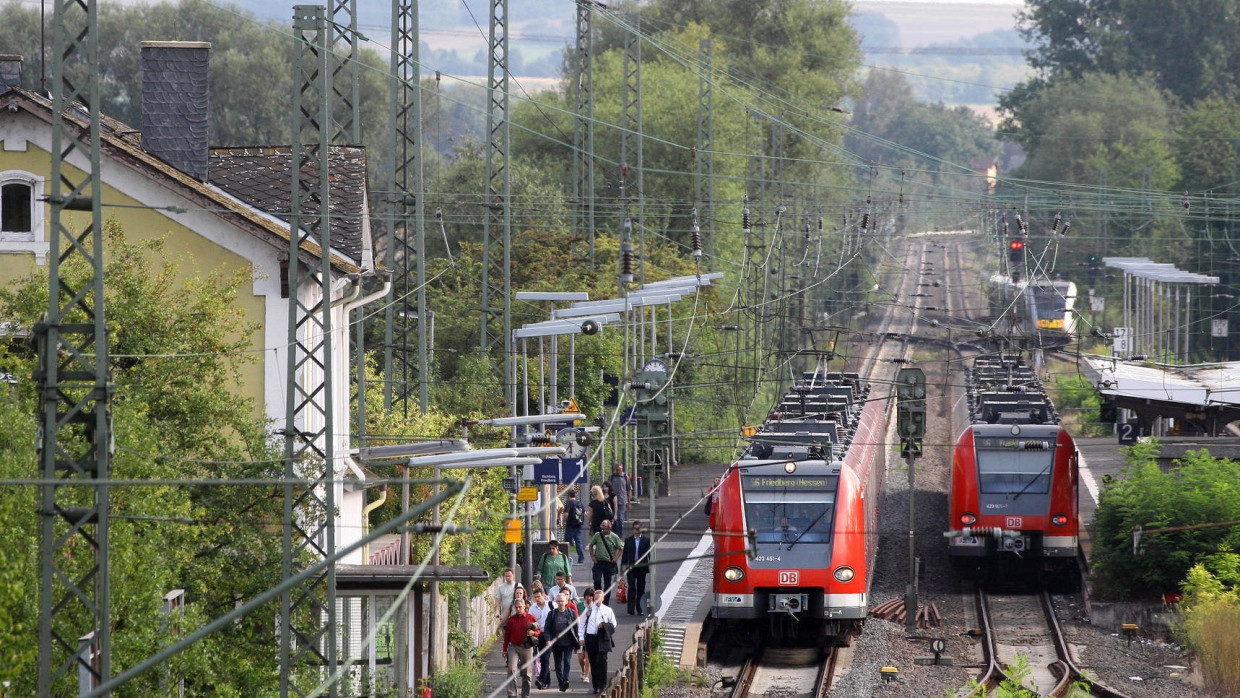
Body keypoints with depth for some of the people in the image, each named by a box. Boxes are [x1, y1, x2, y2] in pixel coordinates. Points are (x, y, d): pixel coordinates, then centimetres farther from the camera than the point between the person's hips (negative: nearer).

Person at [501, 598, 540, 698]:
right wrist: (505, 649, 13)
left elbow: (539, 631, 9)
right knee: (512, 670, -14)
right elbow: (507, 635, 13)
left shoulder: (531, 618, 2)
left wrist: (533, 633, -14)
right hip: (514, 647, 1)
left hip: (527, 648, -1)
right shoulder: (511, 619, 7)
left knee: (526, 673, 5)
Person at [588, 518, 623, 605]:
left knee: (608, 584, 5)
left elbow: (621, 549, 7)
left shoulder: (614, 537, -3)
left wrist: (616, 558, -4)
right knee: (597, 581, -11)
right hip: (598, 562, 0)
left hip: (609, 563, 0)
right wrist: (592, 556, 4)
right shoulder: (597, 535, 0)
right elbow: (591, 545, 14)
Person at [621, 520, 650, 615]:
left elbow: (649, 554, 3)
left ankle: (640, 610, 11)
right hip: (630, 567, 0)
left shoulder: (646, 540, 5)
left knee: (640, 589, 4)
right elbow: (625, 554, 9)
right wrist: (623, 565, 1)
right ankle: (631, 610, -11)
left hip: (641, 567, 0)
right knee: (631, 588, -8)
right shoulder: (628, 540, 8)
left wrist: (649, 564, -7)